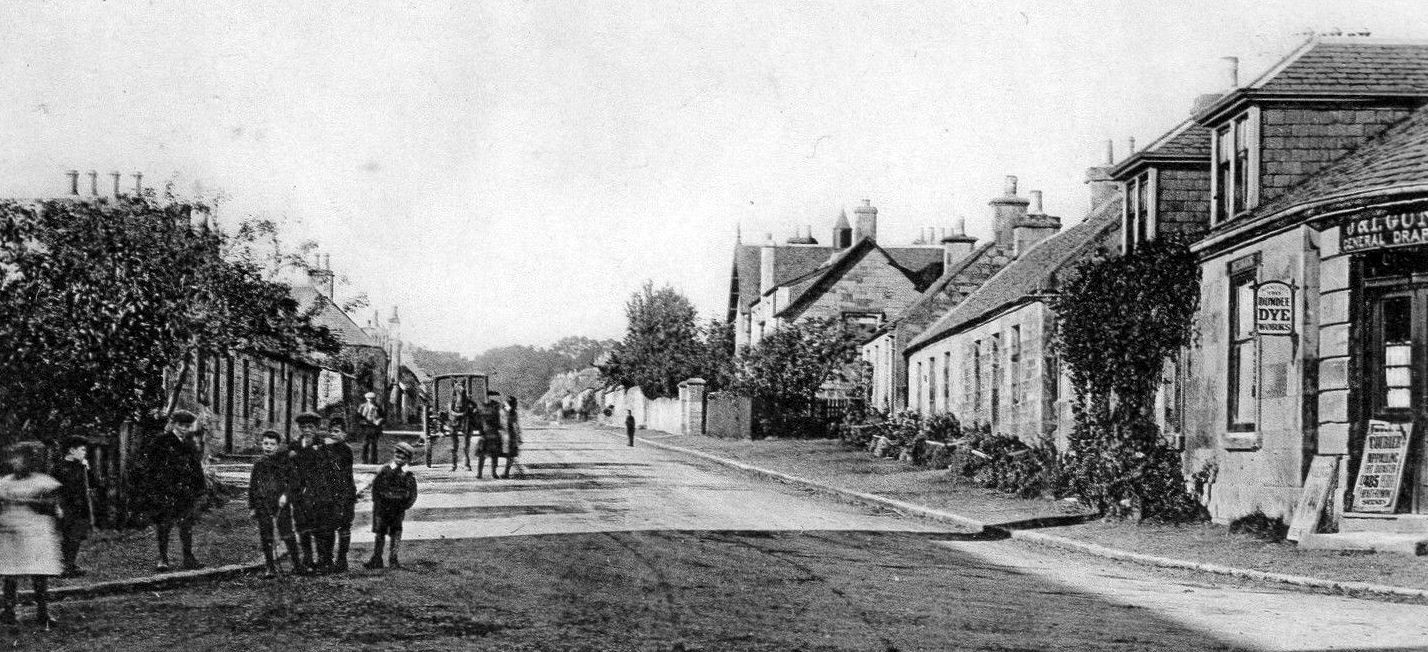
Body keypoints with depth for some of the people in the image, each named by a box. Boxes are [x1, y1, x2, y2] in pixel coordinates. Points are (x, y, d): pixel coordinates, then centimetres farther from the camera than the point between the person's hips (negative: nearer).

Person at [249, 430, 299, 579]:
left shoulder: (285, 461, 3)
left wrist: (286, 494, -17)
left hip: (281, 503, -3)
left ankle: (296, 564, 4)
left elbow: (291, 480, 0)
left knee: (287, 534, -6)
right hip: (262, 504, 3)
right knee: (266, 538, 2)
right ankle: (270, 568, 8)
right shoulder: (258, 464, 11)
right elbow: (252, 487, 14)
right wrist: (251, 507, 10)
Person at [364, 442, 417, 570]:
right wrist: (379, 503, -7)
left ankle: (393, 559, 11)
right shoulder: (384, 471, -1)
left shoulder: (409, 476, 0)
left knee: (396, 535, 2)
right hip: (382, 507, 0)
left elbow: (413, 495, 6)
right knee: (379, 533, 3)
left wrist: (403, 507, -5)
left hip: (398, 510, 0)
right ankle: (376, 560, 8)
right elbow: (375, 487, 1)